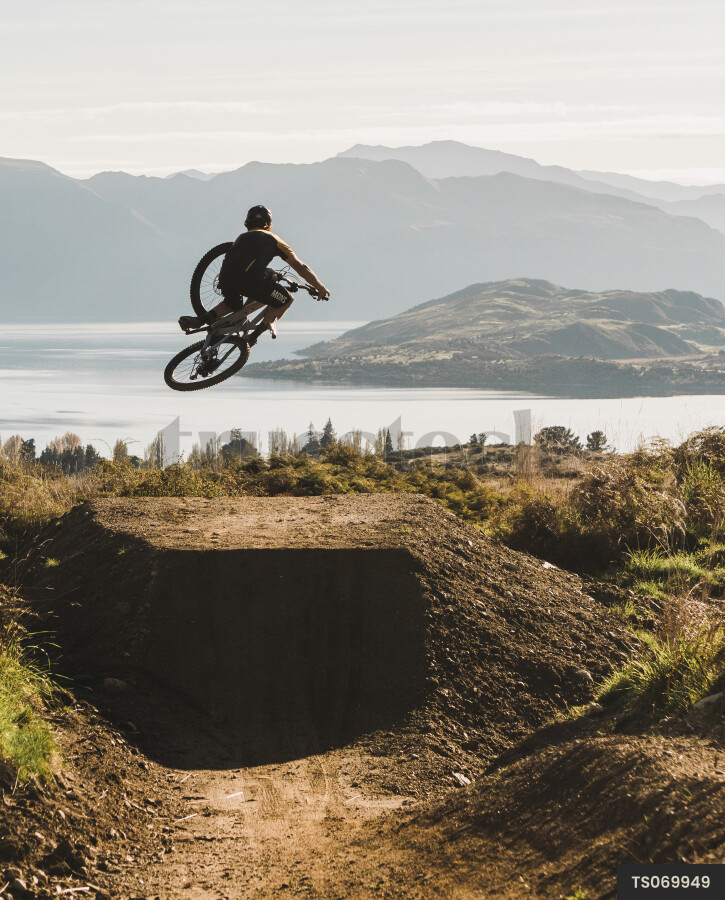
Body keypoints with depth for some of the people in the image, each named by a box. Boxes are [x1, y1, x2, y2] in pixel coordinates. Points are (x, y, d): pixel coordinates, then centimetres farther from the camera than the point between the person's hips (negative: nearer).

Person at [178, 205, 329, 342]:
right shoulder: (273, 240, 23)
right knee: (286, 299, 15)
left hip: (225, 279, 6)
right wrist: (321, 288, 31)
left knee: (233, 303, 37)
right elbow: (300, 267, 23)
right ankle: (255, 334, 6)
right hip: (249, 280, -5)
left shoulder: (242, 237, 34)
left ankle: (201, 320, 13)